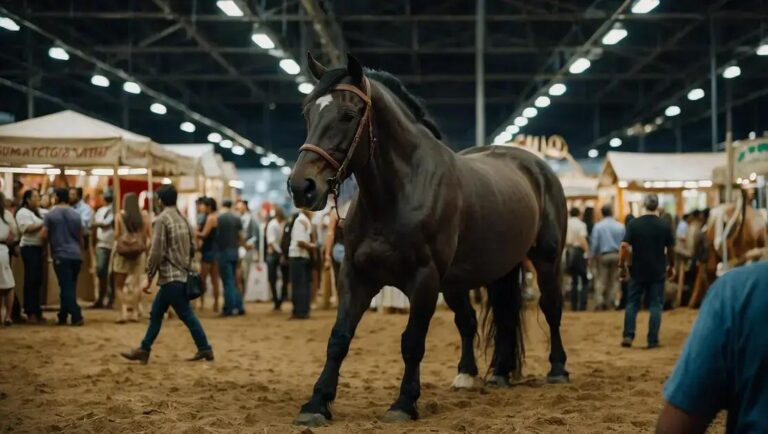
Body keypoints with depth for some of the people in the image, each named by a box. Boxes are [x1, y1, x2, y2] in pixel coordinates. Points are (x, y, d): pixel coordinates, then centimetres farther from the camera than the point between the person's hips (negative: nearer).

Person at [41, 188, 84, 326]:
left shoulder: (50, 214, -3)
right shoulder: (76, 215, 9)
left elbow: (44, 235, -4)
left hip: (61, 255, -4)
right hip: (76, 255, 4)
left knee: (66, 287, -5)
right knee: (70, 287, 13)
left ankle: (77, 317, -14)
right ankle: (62, 317, 19)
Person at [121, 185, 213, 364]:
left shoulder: (161, 220, -13)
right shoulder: (182, 219, 11)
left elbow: (156, 252, -17)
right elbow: (192, 247, 13)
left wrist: (149, 278, -11)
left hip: (170, 277, -9)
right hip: (181, 276, 9)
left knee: (186, 315, -2)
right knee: (156, 313, 14)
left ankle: (205, 349, 2)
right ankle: (144, 350, 17)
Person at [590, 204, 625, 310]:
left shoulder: (598, 226, -7)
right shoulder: (620, 226, -2)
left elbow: (594, 243, -6)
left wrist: (593, 255, 3)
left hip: (603, 255, -1)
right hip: (617, 255, 1)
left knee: (601, 280, 4)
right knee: (615, 279, 12)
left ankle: (600, 302, -4)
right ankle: (613, 301, 12)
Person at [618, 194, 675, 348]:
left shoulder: (634, 224, -5)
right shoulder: (664, 225, -3)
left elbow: (624, 246, -11)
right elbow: (670, 248, 4)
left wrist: (621, 266, -2)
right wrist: (671, 266, 20)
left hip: (638, 271, 0)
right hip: (657, 272, 0)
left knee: (632, 303, 10)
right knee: (655, 305, 5)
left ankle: (628, 336, 3)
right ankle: (652, 340, 3)